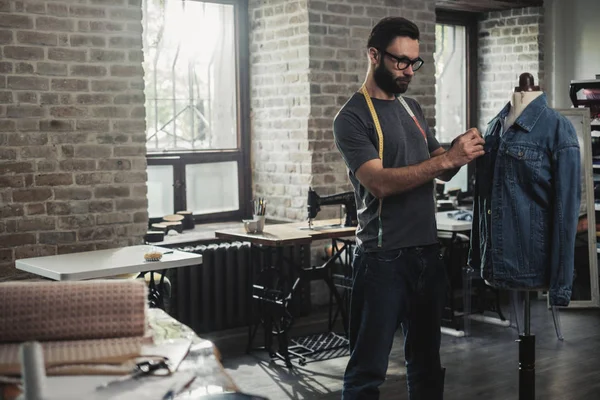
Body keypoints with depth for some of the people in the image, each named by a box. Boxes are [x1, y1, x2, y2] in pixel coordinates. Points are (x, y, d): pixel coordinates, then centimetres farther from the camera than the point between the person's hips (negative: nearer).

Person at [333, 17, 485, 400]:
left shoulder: (412, 108, 14)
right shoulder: (352, 117, -8)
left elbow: (442, 171, 13)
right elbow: (380, 182, -21)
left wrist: (461, 152, -9)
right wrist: (447, 158, -25)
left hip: (428, 252, 7)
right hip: (383, 258, -7)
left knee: (427, 361, 15)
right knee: (369, 369, -1)